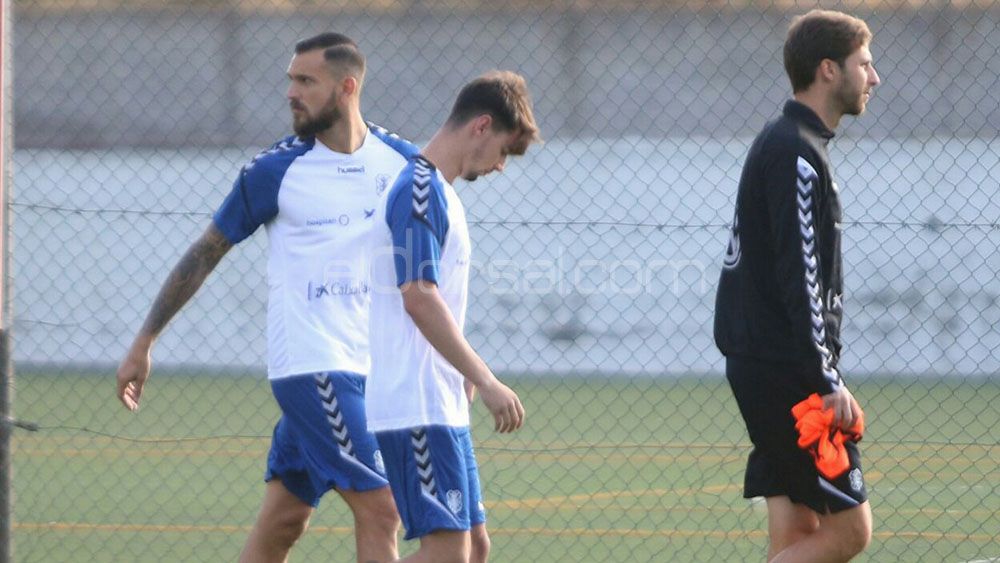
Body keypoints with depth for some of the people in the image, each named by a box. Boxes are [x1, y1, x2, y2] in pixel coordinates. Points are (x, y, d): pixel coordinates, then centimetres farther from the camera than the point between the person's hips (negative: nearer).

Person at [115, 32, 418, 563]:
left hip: (368, 368, 4)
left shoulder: (399, 162, 4)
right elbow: (205, 254, 3)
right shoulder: (275, 170, -5)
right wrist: (143, 343, 3)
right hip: (312, 364, -4)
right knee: (379, 509, -12)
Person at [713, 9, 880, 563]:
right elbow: (799, 280, -20)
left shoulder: (784, 144, 17)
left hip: (766, 367, 10)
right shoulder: (797, 155, -15)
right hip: (784, 372, -10)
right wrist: (828, 382, -20)